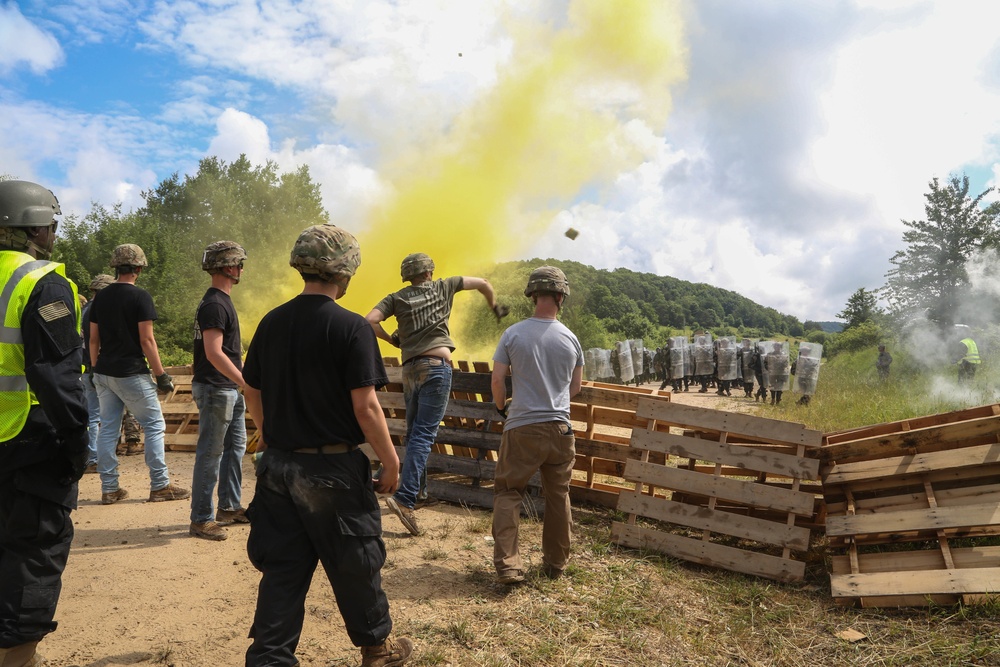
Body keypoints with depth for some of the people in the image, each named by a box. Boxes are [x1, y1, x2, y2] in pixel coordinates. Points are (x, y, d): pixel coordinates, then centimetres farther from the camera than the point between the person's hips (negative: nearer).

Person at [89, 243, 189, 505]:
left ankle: (109, 488, 15)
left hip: (104, 373, 7)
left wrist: (96, 369, 19)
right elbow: (146, 340, -15)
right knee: (154, 425, 3)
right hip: (131, 373, -6)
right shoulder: (140, 296, -11)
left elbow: (94, 339, 11)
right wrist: (161, 374, -10)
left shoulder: (101, 296, 8)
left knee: (108, 428, 11)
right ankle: (159, 486, 4)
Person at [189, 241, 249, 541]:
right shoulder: (215, 305, -18)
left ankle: (229, 507, 27)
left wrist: (241, 382, 23)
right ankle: (201, 520, 6)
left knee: (235, 447, 16)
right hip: (215, 389, -10)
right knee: (210, 454, -3)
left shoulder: (221, 301, 14)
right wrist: (246, 382, -26)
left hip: (230, 390, 10)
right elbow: (214, 353, -25)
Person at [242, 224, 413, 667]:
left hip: (278, 465, 5)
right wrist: (391, 462, -6)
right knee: (355, 563, 13)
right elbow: (365, 406, -18)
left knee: (283, 567, 14)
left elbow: (252, 393, 10)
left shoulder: (271, 323, 3)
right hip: (333, 467, -5)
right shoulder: (351, 328, -16)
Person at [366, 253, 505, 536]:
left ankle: (416, 489, 22)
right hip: (436, 366, -3)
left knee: (414, 432, 17)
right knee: (424, 434, -10)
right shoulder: (442, 287, 10)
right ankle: (405, 498, -20)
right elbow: (482, 284, 14)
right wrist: (495, 307, 31)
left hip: (410, 369, 4)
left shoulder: (397, 298, 11)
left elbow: (370, 320, -5)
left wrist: (391, 339, 11)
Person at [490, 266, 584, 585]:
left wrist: (502, 407, 14)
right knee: (558, 496, 15)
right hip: (560, 428, 3)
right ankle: (555, 562, 27)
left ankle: (507, 564, 0)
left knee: (508, 493, 8)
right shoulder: (570, 338, 2)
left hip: (521, 428, -2)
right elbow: (576, 386, 11)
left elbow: (497, 381, -5)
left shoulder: (513, 334, -6)